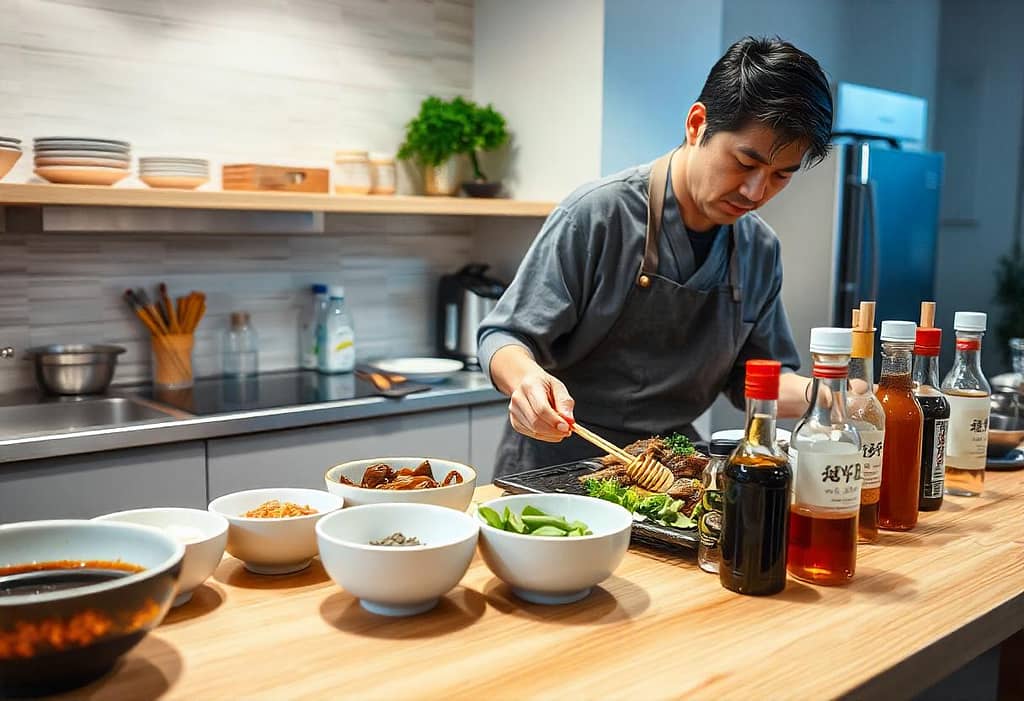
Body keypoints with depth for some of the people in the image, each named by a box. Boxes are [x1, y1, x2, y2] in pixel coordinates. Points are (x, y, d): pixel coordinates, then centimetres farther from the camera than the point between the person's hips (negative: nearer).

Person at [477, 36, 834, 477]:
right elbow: (505, 338, -12)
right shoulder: (598, 214, -16)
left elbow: (752, 374, 12)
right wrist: (526, 378, -34)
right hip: (557, 465, -3)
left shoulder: (761, 249, 3)